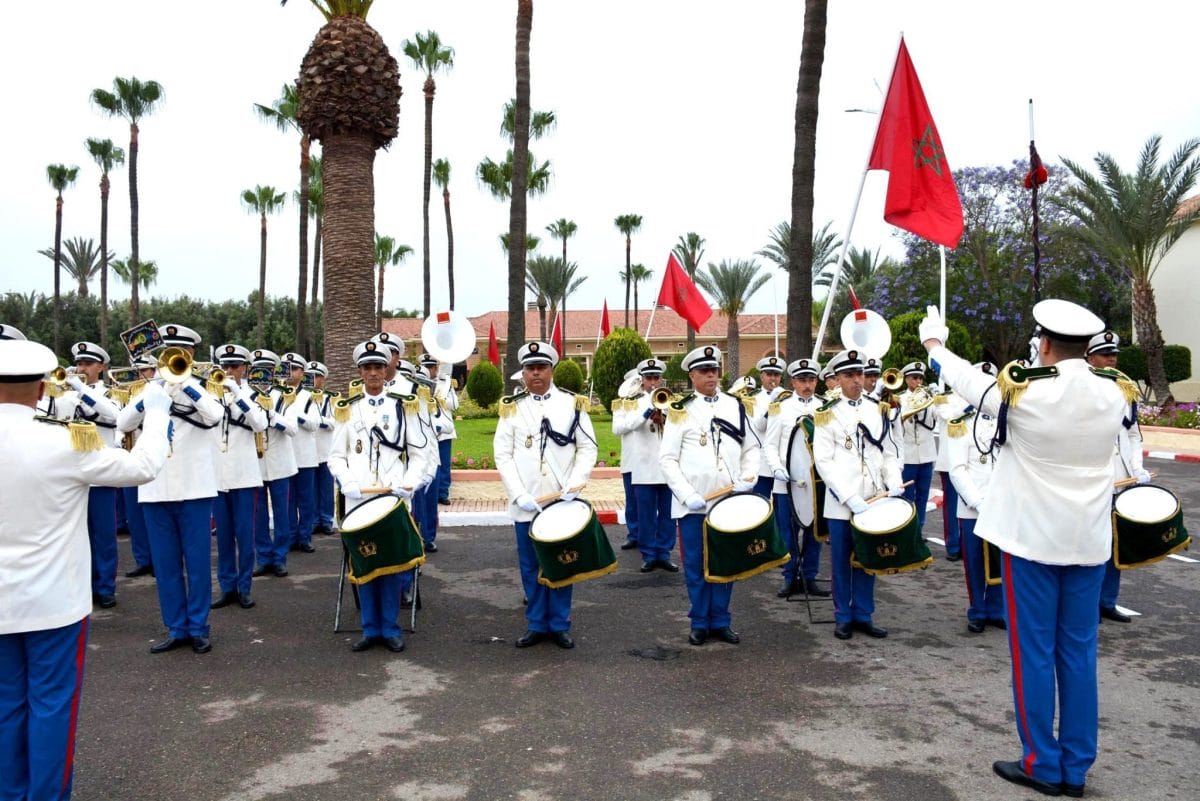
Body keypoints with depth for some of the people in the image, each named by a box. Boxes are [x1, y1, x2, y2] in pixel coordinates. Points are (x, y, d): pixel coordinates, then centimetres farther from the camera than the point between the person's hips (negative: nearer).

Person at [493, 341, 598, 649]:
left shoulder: (574, 404, 3)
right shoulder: (511, 407, 4)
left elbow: (588, 449, 1)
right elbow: (503, 455, 0)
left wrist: (574, 486, -13)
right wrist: (520, 495, -11)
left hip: (563, 501, 0)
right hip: (525, 504, 1)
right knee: (530, 565, 9)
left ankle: (559, 625, 21)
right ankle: (536, 624, 22)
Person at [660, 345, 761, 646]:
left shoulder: (736, 406, 9)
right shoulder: (681, 411, -1)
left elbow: (753, 448, 13)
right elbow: (667, 459, -5)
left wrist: (748, 478, -5)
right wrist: (687, 495, -15)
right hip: (692, 504, -3)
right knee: (696, 565, 5)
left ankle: (720, 621, 21)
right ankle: (699, 623, 17)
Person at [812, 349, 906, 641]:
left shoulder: (876, 410, 10)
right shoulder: (826, 414, -4)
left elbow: (887, 453, 12)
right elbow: (824, 462, -11)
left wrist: (894, 483, -6)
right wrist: (850, 498, -19)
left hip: (873, 501, 4)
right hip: (841, 503, -4)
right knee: (842, 562, 6)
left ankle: (863, 615, 22)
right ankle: (843, 617, 18)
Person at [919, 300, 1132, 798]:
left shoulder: (1022, 392, -15)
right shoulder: (1115, 394, -3)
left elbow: (965, 377, 2)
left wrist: (932, 342, 21)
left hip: (1032, 536, -4)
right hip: (1088, 539, 5)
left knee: (1033, 650, 5)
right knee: (1078, 651, 11)